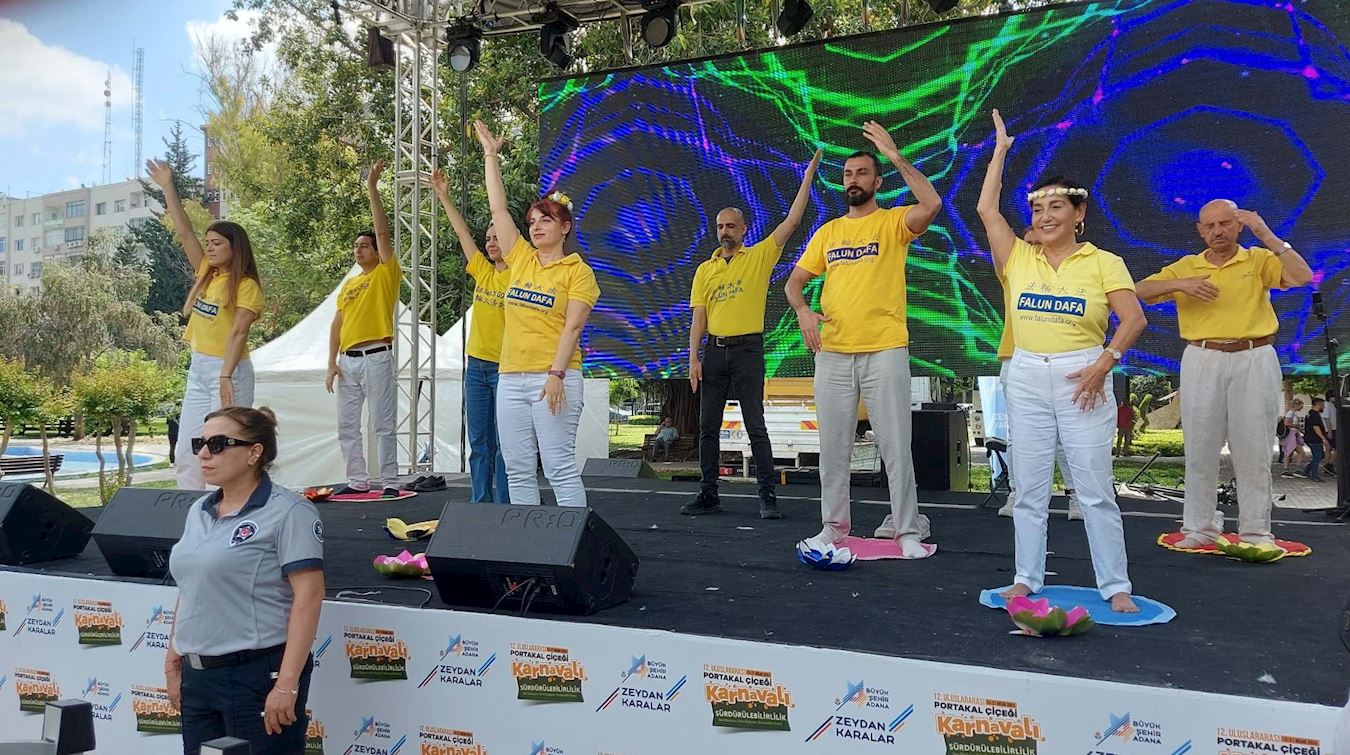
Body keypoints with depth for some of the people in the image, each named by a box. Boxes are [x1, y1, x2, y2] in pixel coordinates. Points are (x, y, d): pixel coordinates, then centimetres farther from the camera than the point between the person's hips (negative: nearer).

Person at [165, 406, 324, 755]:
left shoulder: (288, 512, -12)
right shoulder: (199, 511, 12)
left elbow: (308, 596, -18)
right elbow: (189, 592, 20)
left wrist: (287, 684, -21)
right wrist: (172, 661, 17)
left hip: (259, 674, -7)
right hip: (197, 675, 8)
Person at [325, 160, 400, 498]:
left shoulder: (386, 274, 1)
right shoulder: (348, 284, 18)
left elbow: (383, 232, -10)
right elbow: (337, 324, 16)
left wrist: (373, 188, -14)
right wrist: (332, 361, 6)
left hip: (376, 356, -7)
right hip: (347, 359, 7)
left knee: (384, 425, -4)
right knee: (347, 425, 7)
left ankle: (389, 482, -1)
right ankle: (358, 480, 14)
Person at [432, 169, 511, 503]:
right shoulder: (482, 271, 11)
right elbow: (463, 232, 14)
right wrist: (444, 197, 12)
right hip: (476, 365, 6)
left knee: (504, 443, -3)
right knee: (479, 442, 9)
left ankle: (503, 507, 2)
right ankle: (479, 504, 15)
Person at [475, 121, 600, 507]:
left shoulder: (578, 271, -1)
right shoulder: (521, 259, 14)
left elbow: (572, 327, -9)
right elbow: (498, 207, 16)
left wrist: (557, 374, -19)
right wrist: (490, 155, 19)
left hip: (553, 379, -6)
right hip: (510, 378, 6)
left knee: (559, 468, -8)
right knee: (517, 470, 6)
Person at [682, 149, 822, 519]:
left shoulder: (759, 256, 1)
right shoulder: (705, 270, 11)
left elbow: (792, 221, -6)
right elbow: (698, 318, 8)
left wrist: (809, 174, -9)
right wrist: (694, 358, -1)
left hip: (748, 350, -4)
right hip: (714, 351, 4)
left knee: (755, 427, -4)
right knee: (708, 426, 5)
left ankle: (768, 496, 1)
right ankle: (709, 495, 13)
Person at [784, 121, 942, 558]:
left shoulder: (893, 223, 1)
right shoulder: (828, 232, 14)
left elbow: (932, 204, -21)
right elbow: (794, 282, 15)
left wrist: (894, 155, -18)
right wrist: (803, 311, -6)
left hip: (884, 351, -4)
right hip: (832, 354, 4)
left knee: (895, 447, -1)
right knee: (833, 447, 9)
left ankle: (906, 530, 9)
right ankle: (834, 526, 20)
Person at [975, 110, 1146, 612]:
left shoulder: (1104, 263, 1)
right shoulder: (1018, 258, 7)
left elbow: (1134, 319, -7)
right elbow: (986, 209, 2)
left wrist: (1103, 365, -18)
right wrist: (1001, 149, 9)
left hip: (1082, 379, -3)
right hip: (1026, 378, 3)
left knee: (1095, 487, 0)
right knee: (1029, 486, 7)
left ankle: (1115, 586, 9)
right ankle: (1027, 578, 15)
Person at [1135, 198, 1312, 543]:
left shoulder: (1258, 260, 6)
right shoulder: (1186, 266, 9)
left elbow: (1302, 276, -11)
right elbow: (1141, 290, 0)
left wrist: (1266, 235, -14)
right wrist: (1180, 284, -17)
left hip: (1254, 360, -1)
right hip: (1202, 360, 1)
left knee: (1253, 448, 3)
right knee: (1200, 447, 4)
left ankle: (1256, 531, 11)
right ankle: (1199, 528, 12)